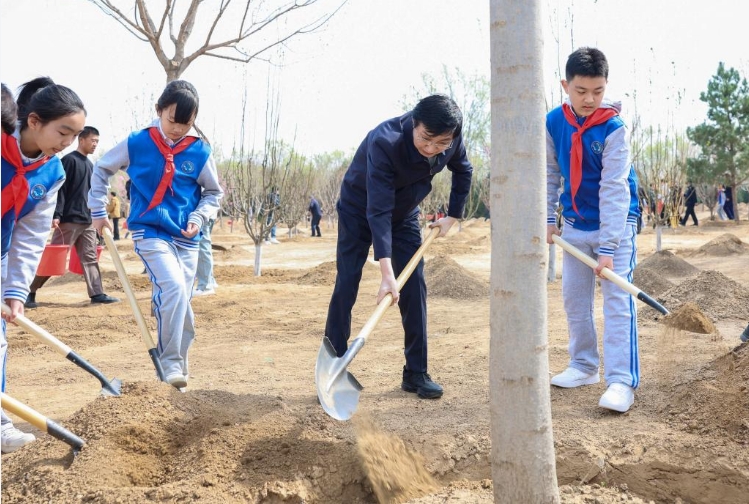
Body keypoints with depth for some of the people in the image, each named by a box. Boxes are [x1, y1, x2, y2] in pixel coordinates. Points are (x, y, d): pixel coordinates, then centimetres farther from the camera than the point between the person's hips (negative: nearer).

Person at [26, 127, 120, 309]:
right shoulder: (69, 160, -7)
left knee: (90, 258, 4)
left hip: (88, 221, 8)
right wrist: (56, 215, -21)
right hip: (69, 220, -8)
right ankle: (31, 292, 4)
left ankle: (97, 294, 4)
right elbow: (60, 189, -14)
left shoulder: (90, 165, 18)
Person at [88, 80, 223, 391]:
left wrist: (199, 217, -8)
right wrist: (98, 211, 10)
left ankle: (178, 361, 24)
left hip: (186, 236, 3)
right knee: (173, 288, -23)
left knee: (179, 300, 8)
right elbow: (101, 169, 10)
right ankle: (170, 362, -12)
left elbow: (214, 192, 9)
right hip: (150, 230, -3)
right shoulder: (137, 143, -6)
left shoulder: (200, 151, -4)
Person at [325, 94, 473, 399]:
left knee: (415, 288, -3)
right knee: (346, 286, -10)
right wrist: (387, 274, -46)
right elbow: (378, 211, -42)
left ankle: (416, 374, 5)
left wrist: (453, 216, 0)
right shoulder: (384, 142, -39)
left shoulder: (452, 138, -22)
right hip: (359, 210, -4)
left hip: (404, 213, 5)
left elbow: (463, 171, 3)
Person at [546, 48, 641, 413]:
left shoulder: (613, 129, -21)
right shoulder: (554, 123, -7)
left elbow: (614, 190, -24)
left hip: (616, 224, -5)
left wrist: (608, 247, -28)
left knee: (617, 300, -9)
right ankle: (584, 366, 25)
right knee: (574, 297, 11)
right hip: (575, 225, 5)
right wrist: (548, 218, 3)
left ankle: (622, 380, -9)